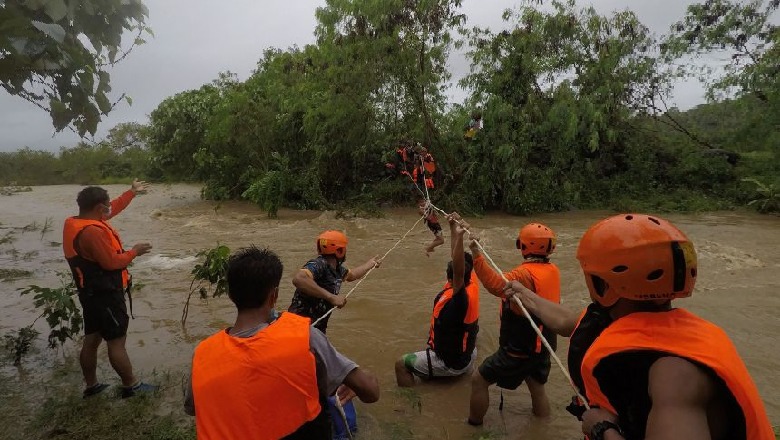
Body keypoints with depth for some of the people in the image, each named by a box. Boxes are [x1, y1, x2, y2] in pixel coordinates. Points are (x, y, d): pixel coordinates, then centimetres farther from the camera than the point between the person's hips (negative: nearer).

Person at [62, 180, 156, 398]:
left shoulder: (76, 223, 7)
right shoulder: (92, 231, -25)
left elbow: (114, 208, 18)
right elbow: (112, 262, -25)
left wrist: (132, 191, 24)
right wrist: (134, 252, -10)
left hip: (92, 293, 10)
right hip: (105, 294, -10)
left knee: (91, 339, 17)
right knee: (117, 341, 0)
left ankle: (91, 385, 29)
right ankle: (131, 386, 11)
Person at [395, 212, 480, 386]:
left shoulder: (461, 297, -33)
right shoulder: (472, 284, -12)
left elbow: (458, 270, -51)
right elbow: (460, 260, -2)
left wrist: (459, 236, -62)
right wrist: (453, 228, -3)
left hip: (452, 362, -9)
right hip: (467, 355, 9)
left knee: (402, 364, -1)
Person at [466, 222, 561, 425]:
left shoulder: (526, 273, -26)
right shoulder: (553, 270, -1)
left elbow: (497, 286, -44)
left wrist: (477, 255, -50)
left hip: (519, 349, -8)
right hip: (542, 346, 8)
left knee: (479, 380, 6)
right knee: (537, 388, 25)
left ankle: (474, 426, 19)